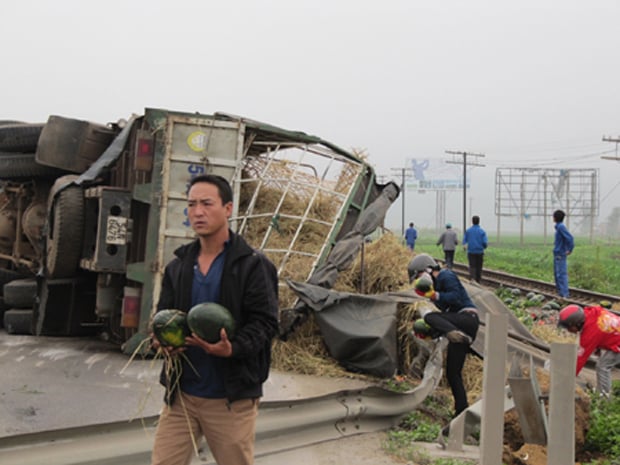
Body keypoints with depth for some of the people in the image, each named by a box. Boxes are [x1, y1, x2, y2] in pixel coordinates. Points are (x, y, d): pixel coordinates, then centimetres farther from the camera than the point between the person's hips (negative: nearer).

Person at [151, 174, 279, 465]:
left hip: (232, 396, -4)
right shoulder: (177, 266, 11)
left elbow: (265, 322, -10)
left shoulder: (253, 265, -5)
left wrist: (232, 349, -28)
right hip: (181, 393, 4)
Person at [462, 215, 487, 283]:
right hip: (480, 252, 0)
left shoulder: (468, 230, 0)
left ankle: (472, 279, -24)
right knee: (479, 267, 12)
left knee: (472, 267, 1)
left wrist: (465, 247, 28)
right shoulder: (482, 231, -4)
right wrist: (484, 247, 14)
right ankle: (478, 281, 18)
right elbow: (485, 242, -9)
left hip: (471, 252, 0)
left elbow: (464, 240, 7)